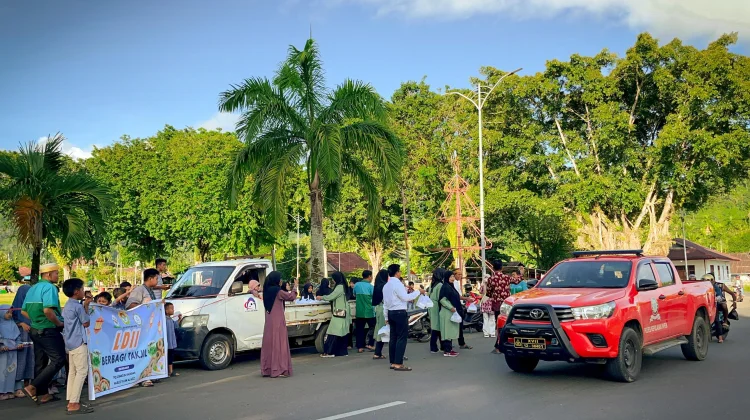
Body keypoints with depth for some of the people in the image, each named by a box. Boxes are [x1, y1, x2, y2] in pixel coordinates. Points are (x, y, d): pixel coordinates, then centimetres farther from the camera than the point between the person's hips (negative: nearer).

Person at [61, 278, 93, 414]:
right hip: (78, 343, -10)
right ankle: (74, 404, -12)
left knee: (72, 371, 11)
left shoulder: (68, 305, 14)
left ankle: (71, 401, 13)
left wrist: (84, 306, 17)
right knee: (82, 371, -9)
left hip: (70, 342, 10)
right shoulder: (78, 306, -16)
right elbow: (86, 323, -8)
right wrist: (86, 307, -1)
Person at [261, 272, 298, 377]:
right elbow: (291, 297, -5)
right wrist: (295, 286, 7)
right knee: (278, 344, -6)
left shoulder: (267, 291, 9)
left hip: (269, 322, 8)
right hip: (277, 321, -8)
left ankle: (267, 369, 14)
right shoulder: (277, 291, -14)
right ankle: (278, 370, -7)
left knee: (269, 344, 10)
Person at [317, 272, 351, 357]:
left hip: (339, 313, -10)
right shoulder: (343, 287, 15)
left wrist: (321, 297, 0)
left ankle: (329, 352, -7)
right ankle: (343, 351, 12)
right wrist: (323, 297, 15)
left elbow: (331, 297, -14)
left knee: (334, 332, -8)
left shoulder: (339, 287, -14)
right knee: (342, 332, 10)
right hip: (343, 313, 10)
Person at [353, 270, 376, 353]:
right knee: (372, 328, 14)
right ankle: (370, 344, 8)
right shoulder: (370, 286, -10)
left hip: (359, 311, 3)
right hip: (369, 311, -3)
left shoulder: (357, 285, 2)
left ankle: (360, 347, 6)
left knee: (360, 329, 7)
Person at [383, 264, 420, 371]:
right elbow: (405, 298, -19)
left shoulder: (386, 286, 14)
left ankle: (393, 362, 14)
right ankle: (398, 364, -8)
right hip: (400, 313, -9)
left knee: (393, 337, 11)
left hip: (391, 313, 9)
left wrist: (386, 317, 21)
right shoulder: (397, 283, -13)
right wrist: (418, 292, -8)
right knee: (401, 338, -6)